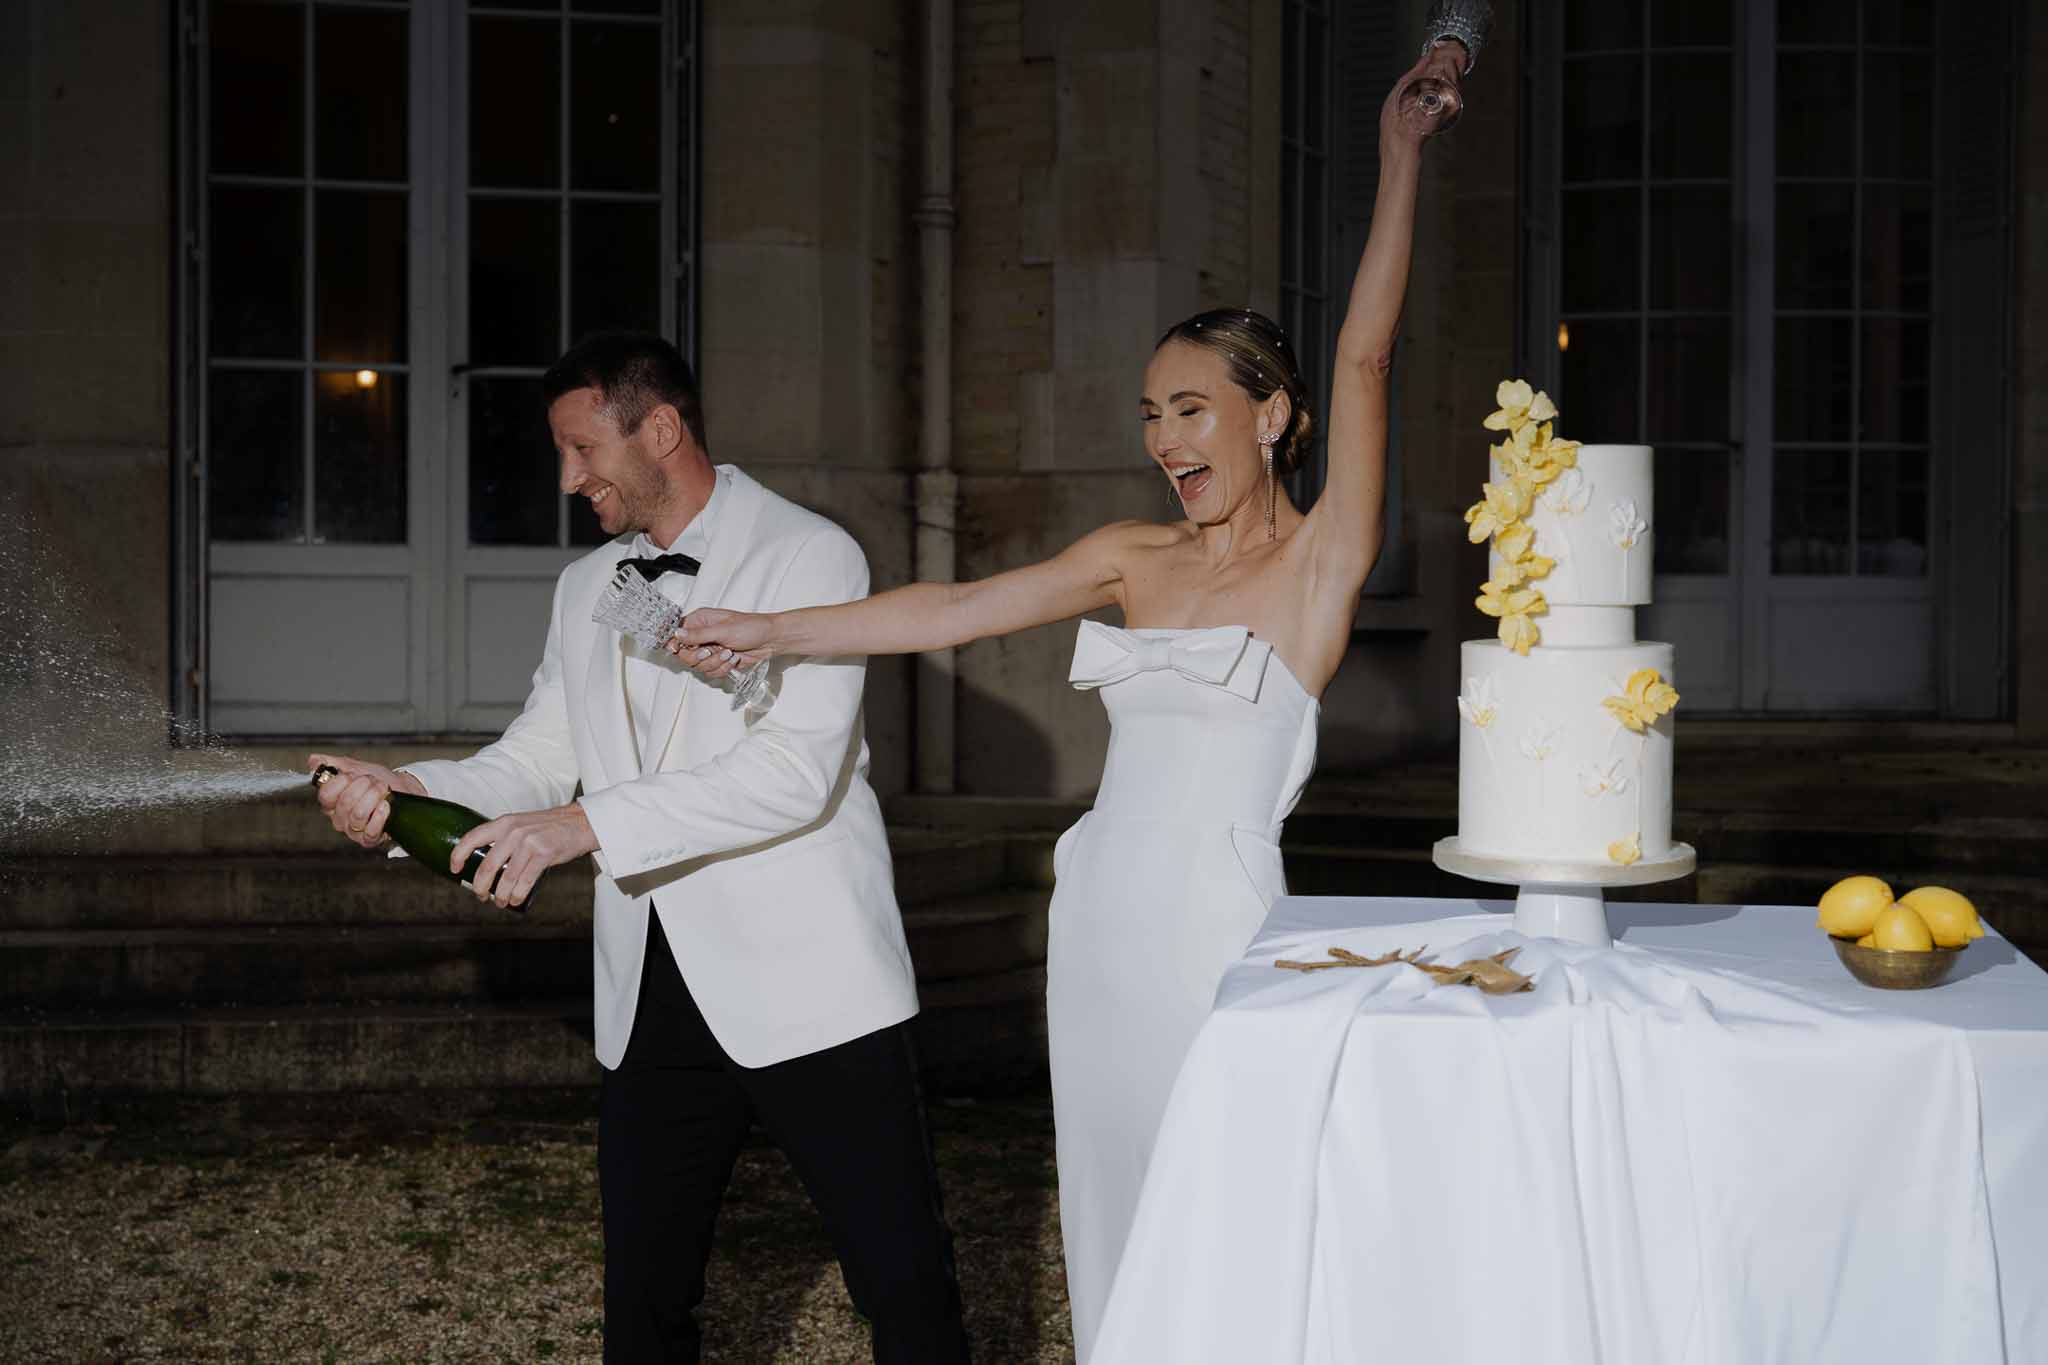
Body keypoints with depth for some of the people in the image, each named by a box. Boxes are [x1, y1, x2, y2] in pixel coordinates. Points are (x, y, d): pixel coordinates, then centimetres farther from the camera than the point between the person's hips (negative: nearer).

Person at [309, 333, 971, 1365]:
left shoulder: (808, 555, -7)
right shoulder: (584, 589, 16)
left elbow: (794, 768, -18)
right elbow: (538, 756, 13)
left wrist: (585, 824, -24)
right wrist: (414, 791, -8)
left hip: (808, 989, -6)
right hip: (654, 1002, 6)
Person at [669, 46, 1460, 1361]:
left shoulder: (1318, 563, -5)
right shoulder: (1134, 558, 10)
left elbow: (1363, 361, -15)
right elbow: (953, 610, 5)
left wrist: (1402, 156, -20)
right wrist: (767, 632, -1)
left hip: (1216, 929, -5)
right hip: (1101, 919, 6)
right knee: (1112, 1205, 14)